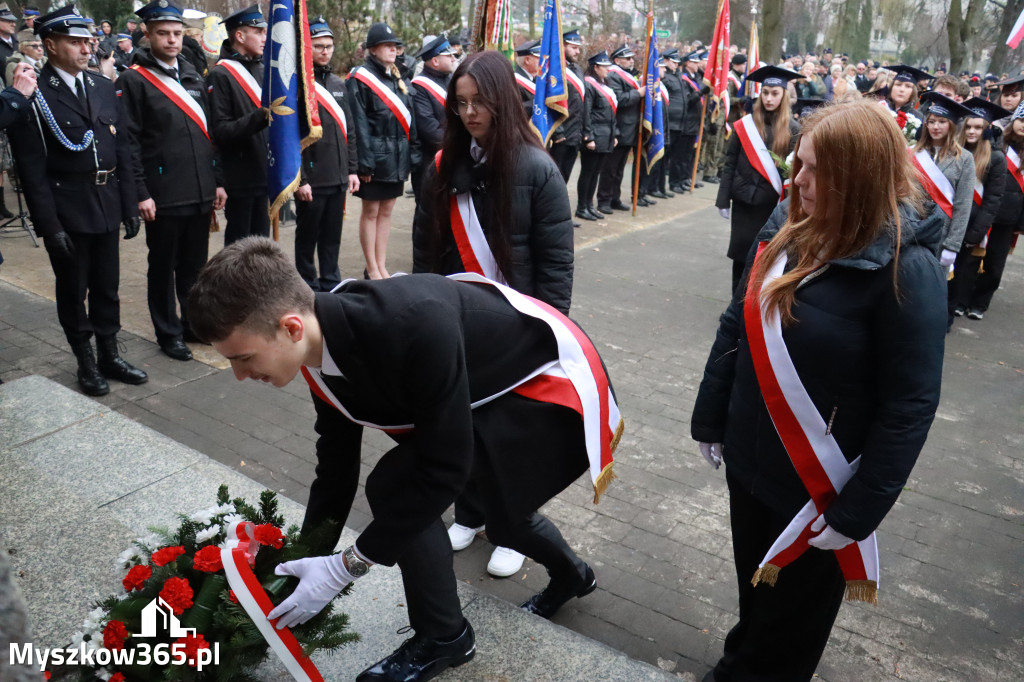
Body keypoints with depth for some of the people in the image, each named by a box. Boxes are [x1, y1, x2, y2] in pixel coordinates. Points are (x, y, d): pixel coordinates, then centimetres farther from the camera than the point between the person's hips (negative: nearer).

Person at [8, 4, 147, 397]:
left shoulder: (104, 88, 8)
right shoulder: (33, 97, -9)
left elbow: (123, 151, 10)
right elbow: (32, 169, -11)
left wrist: (130, 206, 6)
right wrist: (49, 226, -15)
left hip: (107, 206, 5)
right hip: (66, 212, -5)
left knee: (107, 287, 14)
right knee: (73, 290, 9)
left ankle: (110, 356, 27)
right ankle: (86, 364, 21)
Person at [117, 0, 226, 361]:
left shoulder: (194, 78, 14)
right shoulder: (133, 80, -5)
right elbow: (129, 142, -9)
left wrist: (218, 181, 11)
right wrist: (141, 193, -13)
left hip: (200, 192, 5)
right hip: (163, 195, -5)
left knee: (195, 264, 14)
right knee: (163, 267, 6)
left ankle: (195, 323, 28)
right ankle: (169, 333, 17)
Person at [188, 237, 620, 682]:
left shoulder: (415, 327, -40)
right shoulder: (323, 344, -13)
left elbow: (444, 468, -30)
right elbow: (335, 468, -1)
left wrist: (345, 567, -23)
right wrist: (303, 567, 1)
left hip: (552, 380, -8)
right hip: (492, 382, 8)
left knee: (396, 486, -18)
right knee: (503, 516, 25)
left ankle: (442, 637, 5)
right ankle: (570, 573, 57)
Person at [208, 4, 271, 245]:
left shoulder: (262, 70, 13)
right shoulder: (220, 75, -11)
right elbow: (220, 132, -18)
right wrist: (261, 116, -28)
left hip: (265, 175, 7)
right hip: (240, 180, -7)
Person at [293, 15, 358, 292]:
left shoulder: (338, 83, 13)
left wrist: (352, 169, 11)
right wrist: (299, 179, -16)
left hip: (337, 177, 6)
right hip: (311, 179, -6)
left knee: (332, 236, 14)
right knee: (307, 236, 6)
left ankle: (331, 284, 25)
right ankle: (307, 288, 18)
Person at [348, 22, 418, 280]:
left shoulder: (397, 79, 15)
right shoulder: (360, 78, -8)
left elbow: (408, 120, 15)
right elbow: (359, 124, -14)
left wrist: (412, 155, 9)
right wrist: (365, 161, -19)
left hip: (397, 157, 7)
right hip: (376, 157, -7)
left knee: (386, 211, 11)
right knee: (371, 212, 2)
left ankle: (381, 266, 18)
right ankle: (372, 269, 10)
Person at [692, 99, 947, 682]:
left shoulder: (906, 268, -21)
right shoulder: (787, 227, -4)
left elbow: (910, 406, -18)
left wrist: (856, 513, -16)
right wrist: (711, 420, 8)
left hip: (819, 488, -5)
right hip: (749, 461, 5)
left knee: (791, 617, 18)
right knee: (753, 589, 26)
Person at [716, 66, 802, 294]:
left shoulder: (792, 129, -2)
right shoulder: (746, 124, 1)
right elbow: (730, 164, 1)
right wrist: (724, 200, -4)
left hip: (773, 203, -1)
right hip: (744, 199, 1)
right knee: (740, 251, 6)